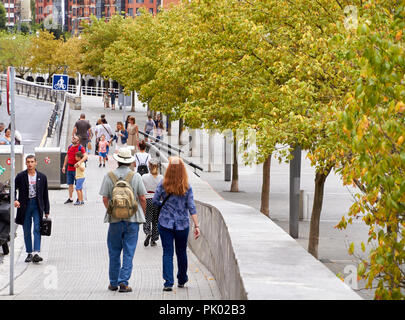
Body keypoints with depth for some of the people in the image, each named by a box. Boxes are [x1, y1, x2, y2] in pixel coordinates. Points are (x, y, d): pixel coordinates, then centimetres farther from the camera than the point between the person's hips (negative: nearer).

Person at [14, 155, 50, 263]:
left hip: (37, 205, -1)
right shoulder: (20, 176, 0)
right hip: (25, 205, 1)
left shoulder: (42, 177, 3)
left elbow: (45, 195, 7)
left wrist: (46, 211, 5)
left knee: (37, 229, -12)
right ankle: (29, 253, 15)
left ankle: (36, 253, -18)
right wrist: (14, 200, -14)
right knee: (27, 231, 6)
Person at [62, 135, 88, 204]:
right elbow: (67, 157, 20)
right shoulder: (70, 147, 11)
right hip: (69, 169, 6)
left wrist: (79, 162, -35)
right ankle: (70, 198, 19)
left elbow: (85, 156, -21)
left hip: (77, 169, -6)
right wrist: (64, 166, 17)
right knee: (70, 184, 11)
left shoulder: (80, 148, -9)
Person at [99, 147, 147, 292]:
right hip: (132, 220, -1)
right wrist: (143, 214, 12)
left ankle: (113, 283, 18)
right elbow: (142, 198, -2)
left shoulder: (109, 176, -2)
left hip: (115, 220, 1)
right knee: (128, 252, 3)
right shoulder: (136, 176, -4)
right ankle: (123, 282, -3)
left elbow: (105, 199, -2)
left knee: (114, 253, 12)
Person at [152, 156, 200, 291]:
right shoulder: (187, 187, -6)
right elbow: (191, 207, -8)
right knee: (182, 252, 16)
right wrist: (196, 226, -8)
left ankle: (168, 282, -9)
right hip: (182, 224, 1)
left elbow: (155, 201, -4)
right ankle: (182, 280, 31)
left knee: (167, 252, 1)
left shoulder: (163, 185, -8)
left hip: (165, 223, -1)